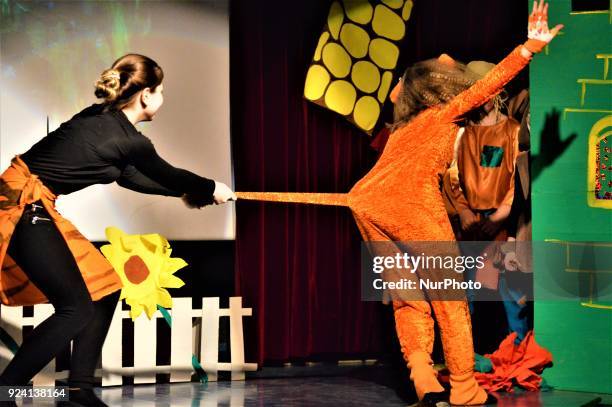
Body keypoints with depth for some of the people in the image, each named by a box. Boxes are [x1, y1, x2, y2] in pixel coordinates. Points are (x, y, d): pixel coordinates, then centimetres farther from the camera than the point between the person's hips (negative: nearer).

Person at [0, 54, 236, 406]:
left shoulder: (100, 118, 12)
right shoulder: (130, 141, -11)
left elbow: (129, 176, 26)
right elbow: (169, 175, 7)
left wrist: (185, 191, 34)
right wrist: (211, 189, 25)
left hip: (29, 205, 9)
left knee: (103, 287, 13)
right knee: (77, 308, -8)